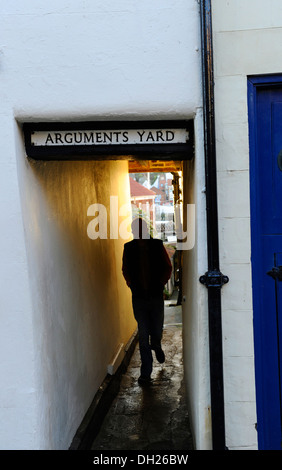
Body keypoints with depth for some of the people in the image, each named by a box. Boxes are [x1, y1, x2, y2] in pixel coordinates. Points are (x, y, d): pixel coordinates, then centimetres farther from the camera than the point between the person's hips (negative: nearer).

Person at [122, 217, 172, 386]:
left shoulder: (157, 245, -4)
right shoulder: (129, 248, -1)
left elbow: (168, 268, 7)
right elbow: (126, 270, 14)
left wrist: (161, 283, -2)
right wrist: (132, 285, 2)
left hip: (156, 296, 0)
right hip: (139, 297, 0)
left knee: (157, 332, 8)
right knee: (143, 336, 1)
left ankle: (157, 347, 45)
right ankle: (146, 373, 11)